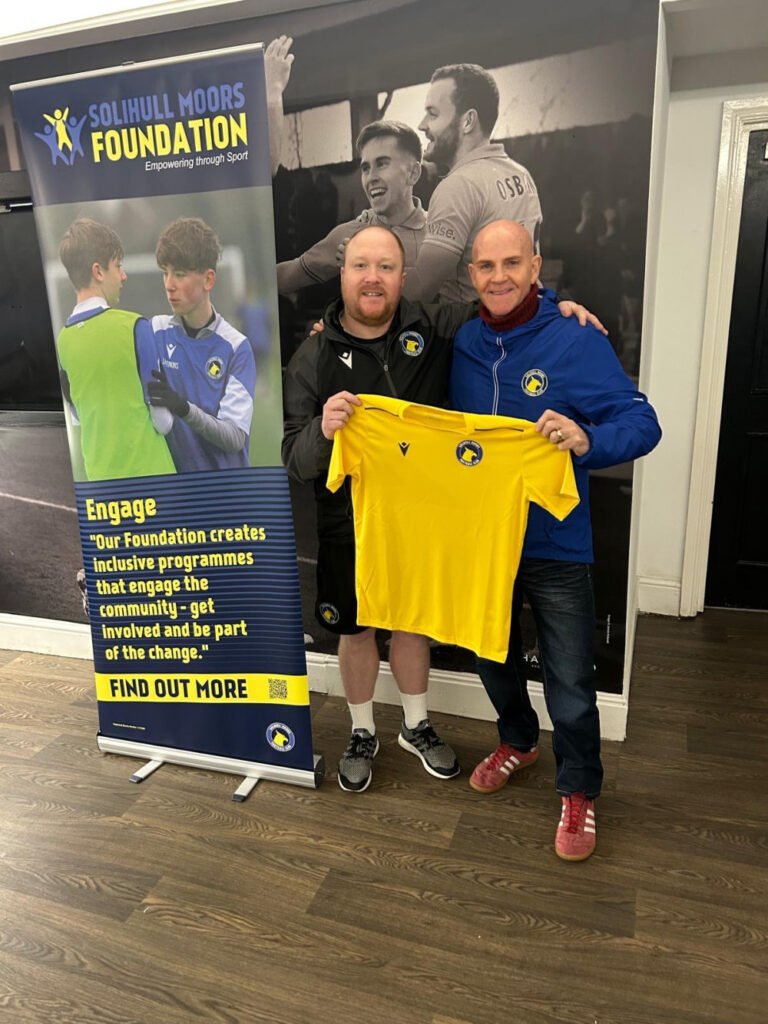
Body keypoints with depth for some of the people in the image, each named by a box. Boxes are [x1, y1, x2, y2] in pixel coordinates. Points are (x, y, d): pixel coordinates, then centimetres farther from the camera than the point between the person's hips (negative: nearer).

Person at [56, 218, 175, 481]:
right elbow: (163, 419, -11)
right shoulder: (133, 326, -15)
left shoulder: (62, 339, 2)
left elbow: (79, 414, 15)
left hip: (99, 476, 6)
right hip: (146, 470, -5)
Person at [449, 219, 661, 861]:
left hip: (554, 546, -4)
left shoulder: (578, 342, -12)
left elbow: (643, 424, -15)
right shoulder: (460, 344, 0)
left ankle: (579, 790, 33)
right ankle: (518, 742, 49)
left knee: (570, 681, 6)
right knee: (492, 655, 21)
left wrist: (589, 440, -35)